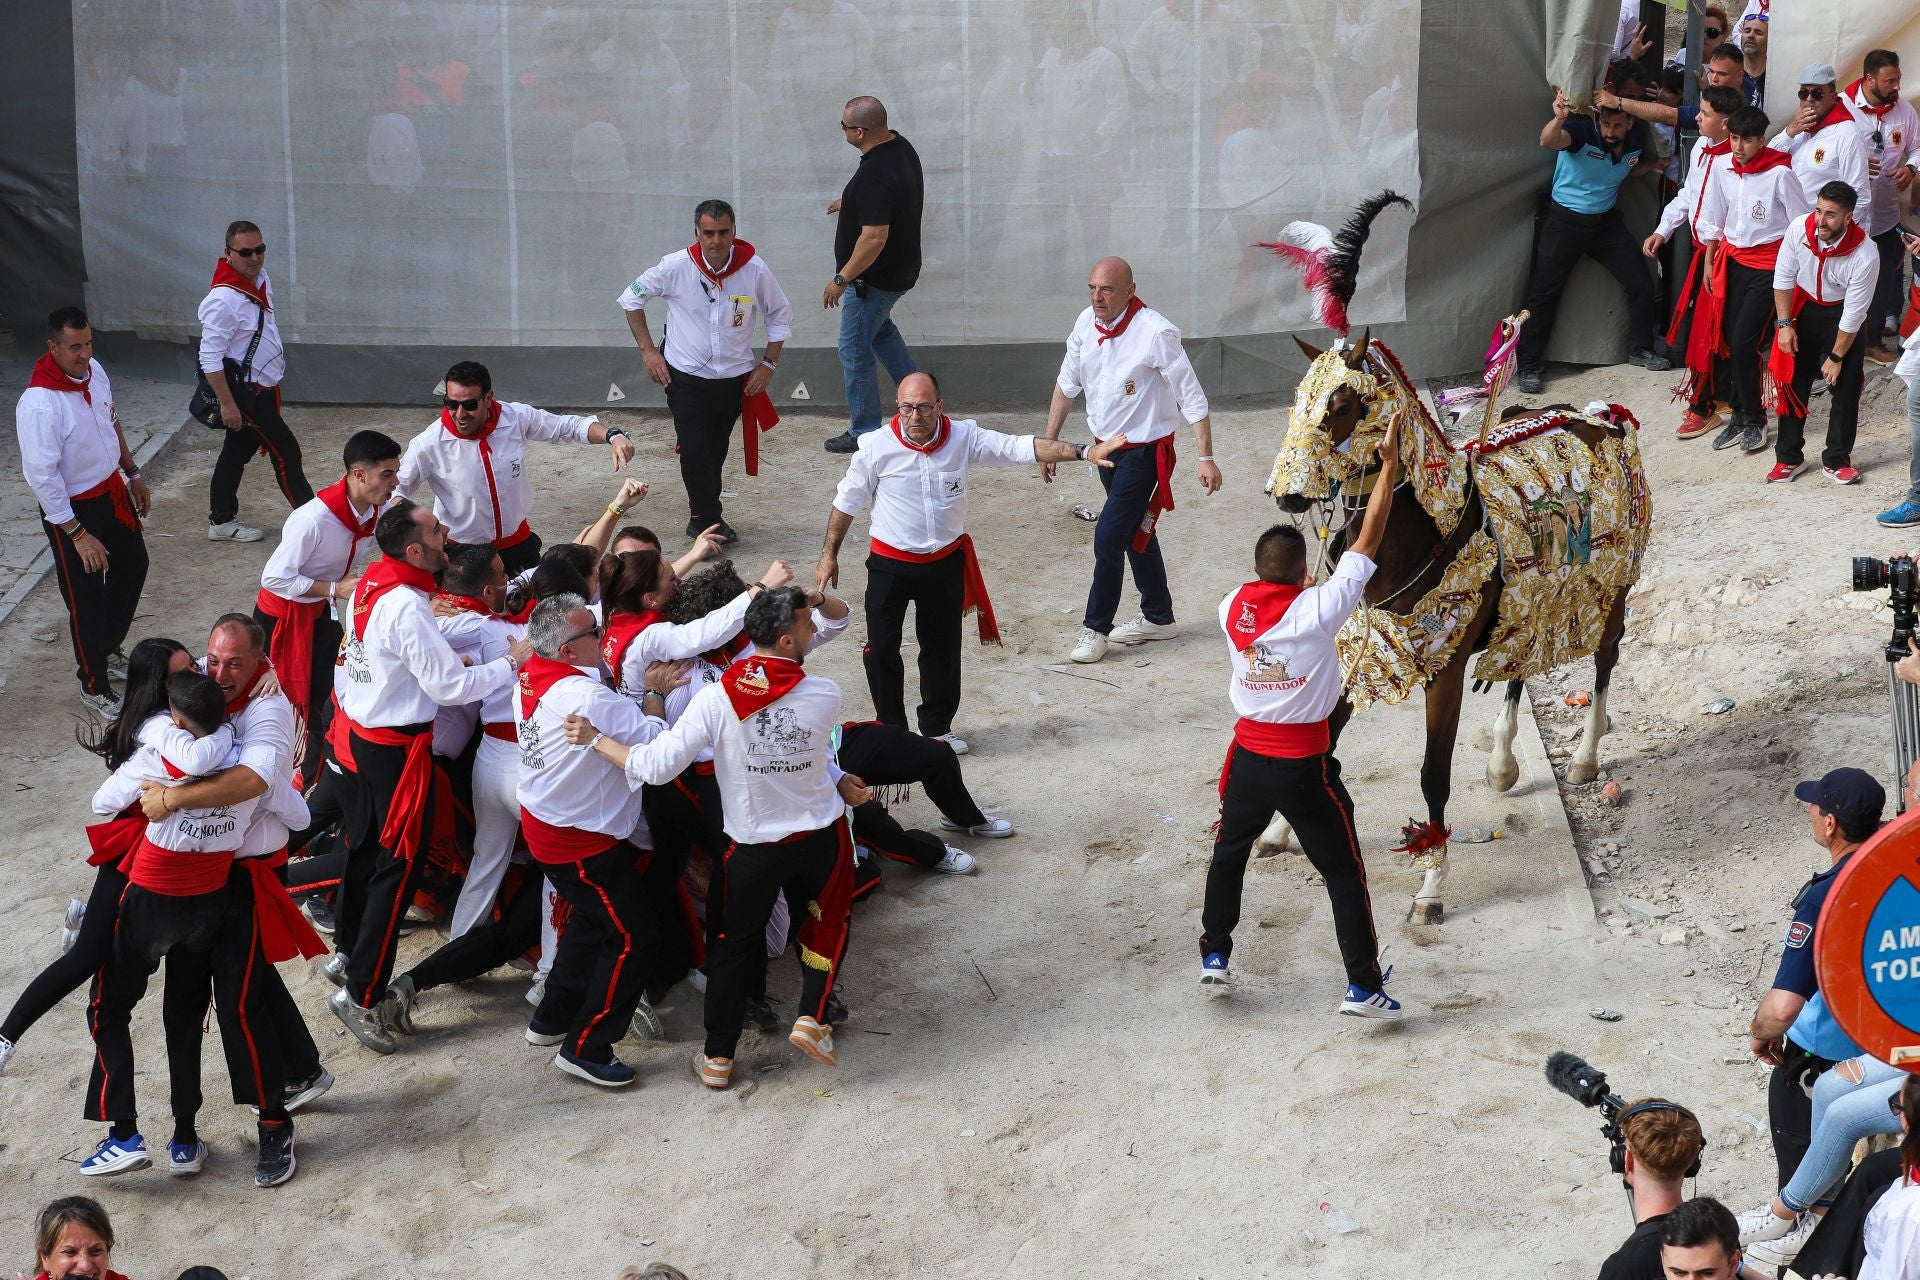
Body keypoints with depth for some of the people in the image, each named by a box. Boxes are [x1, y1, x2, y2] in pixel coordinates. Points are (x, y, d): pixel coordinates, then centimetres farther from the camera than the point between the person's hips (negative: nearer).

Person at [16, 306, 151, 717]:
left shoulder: (94, 371, -7)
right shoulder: (40, 403, -32)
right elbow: (42, 477, -28)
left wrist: (132, 474, 18)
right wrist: (78, 535, -24)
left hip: (112, 491, 8)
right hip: (73, 509, -8)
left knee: (132, 567, 24)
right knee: (87, 599, 6)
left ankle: (108, 650, 48)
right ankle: (94, 687, 27)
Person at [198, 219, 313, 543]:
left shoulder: (261, 279, 3)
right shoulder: (223, 299, -26)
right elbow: (210, 358, -24)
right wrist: (227, 403, -23)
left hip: (262, 387, 9)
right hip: (242, 390, -9)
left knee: (237, 452, 17)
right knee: (285, 452, -3)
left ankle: (221, 521, 27)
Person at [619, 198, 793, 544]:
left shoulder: (755, 269, -13)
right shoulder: (676, 267, -17)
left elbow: (780, 314, 5)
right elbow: (631, 298, -1)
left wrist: (769, 363, 0)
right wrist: (647, 350, -5)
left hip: (734, 378, 2)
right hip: (686, 377, -2)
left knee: (716, 451, 12)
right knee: (694, 451, -10)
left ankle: (702, 518, 28)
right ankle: (710, 522, 2)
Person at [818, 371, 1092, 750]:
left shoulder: (964, 437, -10)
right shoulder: (877, 446, -14)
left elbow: (1022, 448, -13)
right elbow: (846, 502, -2)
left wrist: (1082, 452, -22)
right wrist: (829, 555, 2)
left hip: (945, 562, 2)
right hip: (890, 563, -2)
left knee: (942, 648, 14)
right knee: (881, 650, -2)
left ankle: (937, 727, 32)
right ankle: (890, 729, 16)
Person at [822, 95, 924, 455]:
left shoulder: (875, 176, -32)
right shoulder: (900, 147, -2)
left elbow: (874, 237, -34)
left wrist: (841, 280, -25)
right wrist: (851, 201, 27)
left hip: (876, 278, -10)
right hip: (901, 268, 10)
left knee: (855, 351, 3)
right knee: (879, 327, 32)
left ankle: (864, 433, 13)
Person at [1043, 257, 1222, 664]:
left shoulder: (1156, 333, -24)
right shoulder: (1086, 324, -6)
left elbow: (1191, 397, -19)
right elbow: (1067, 384, 8)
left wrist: (1206, 458, -21)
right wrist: (1047, 442, 10)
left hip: (1144, 451, -7)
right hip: (1105, 447, 7)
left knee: (1109, 536, -9)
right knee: (1136, 533, 20)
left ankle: (1096, 628, 7)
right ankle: (1158, 618, 36)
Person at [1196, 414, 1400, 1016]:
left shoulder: (1232, 608, -6)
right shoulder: (1318, 610, -19)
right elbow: (1368, 540, -15)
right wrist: (1389, 464, -11)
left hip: (1249, 757, 4)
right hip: (1305, 764, -4)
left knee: (1229, 852, 26)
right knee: (1344, 872, 7)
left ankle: (1214, 956, 34)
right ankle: (1363, 986, 7)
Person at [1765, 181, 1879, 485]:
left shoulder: (1865, 255, -32)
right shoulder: (1800, 228, -25)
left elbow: (1854, 313, -22)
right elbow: (1783, 277, -10)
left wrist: (1837, 357, -15)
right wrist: (1784, 323, -9)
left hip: (1841, 314, -2)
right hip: (1802, 308, 2)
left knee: (1846, 385, -3)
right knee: (1792, 381, 4)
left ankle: (1836, 460, 10)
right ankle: (1789, 457, 16)